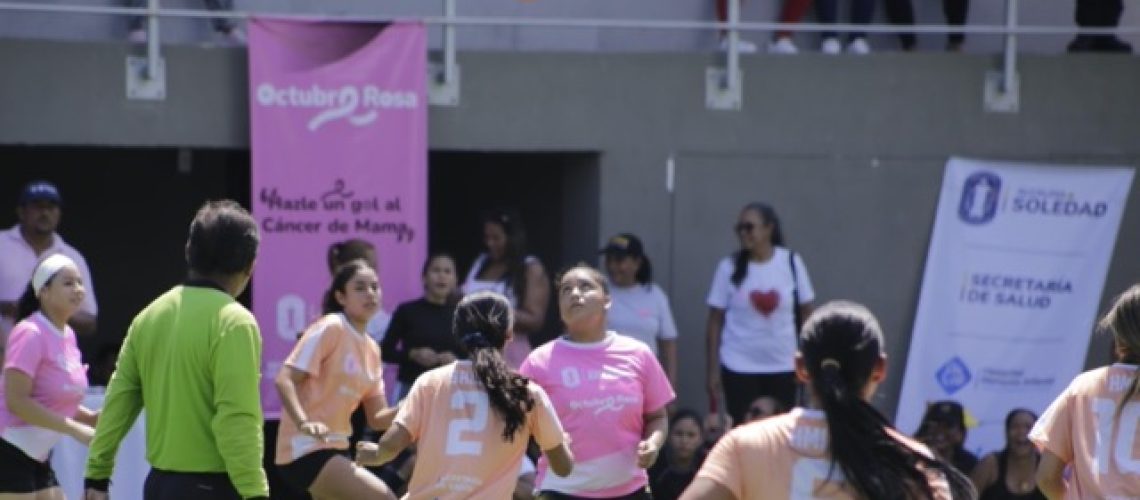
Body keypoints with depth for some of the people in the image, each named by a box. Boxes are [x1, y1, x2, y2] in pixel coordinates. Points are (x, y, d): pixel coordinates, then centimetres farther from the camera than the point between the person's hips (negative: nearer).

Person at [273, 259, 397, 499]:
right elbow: (284, 379, -19)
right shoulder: (330, 328, -11)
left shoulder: (371, 349, 13)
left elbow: (377, 417, 12)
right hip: (304, 449, -9)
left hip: (334, 449, 9)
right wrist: (303, 423, -35)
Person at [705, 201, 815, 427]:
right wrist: (713, 369, -4)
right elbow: (715, 322, -1)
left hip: (783, 366, 1)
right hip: (739, 367, -1)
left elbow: (806, 314, 5)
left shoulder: (791, 263, 0)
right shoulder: (729, 267, -3)